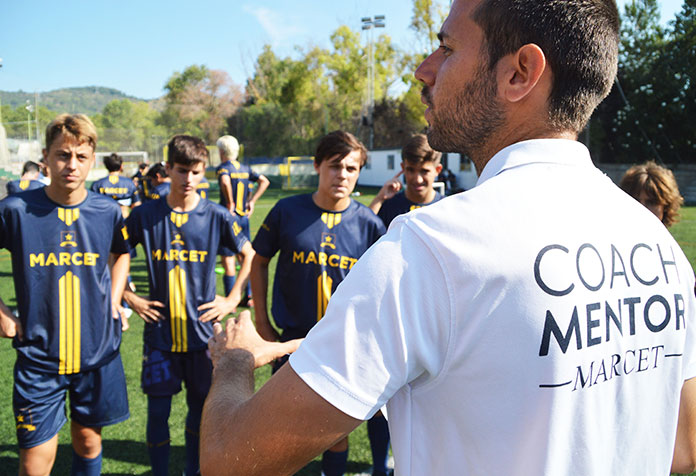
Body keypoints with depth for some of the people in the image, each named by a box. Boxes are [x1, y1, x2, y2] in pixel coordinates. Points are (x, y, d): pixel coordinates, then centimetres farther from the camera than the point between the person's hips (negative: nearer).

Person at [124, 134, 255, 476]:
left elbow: (250, 255, 7)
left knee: (199, 405, 12)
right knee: (158, 410, 5)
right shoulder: (145, 215, -3)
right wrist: (130, 297, 0)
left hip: (202, 329, 1)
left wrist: (232, 299, 1)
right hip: (160, 330, 0)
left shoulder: (216, 216, -3)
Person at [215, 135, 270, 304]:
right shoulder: (245, 168, 10)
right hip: (244, 217, 6)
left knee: (228, 260, -1)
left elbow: (225, 182, -31)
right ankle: (249, 295, 20)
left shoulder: (223, 168, -10)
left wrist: (230, 204, -21)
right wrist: (252, 201, 9)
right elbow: (264, 181, 11)